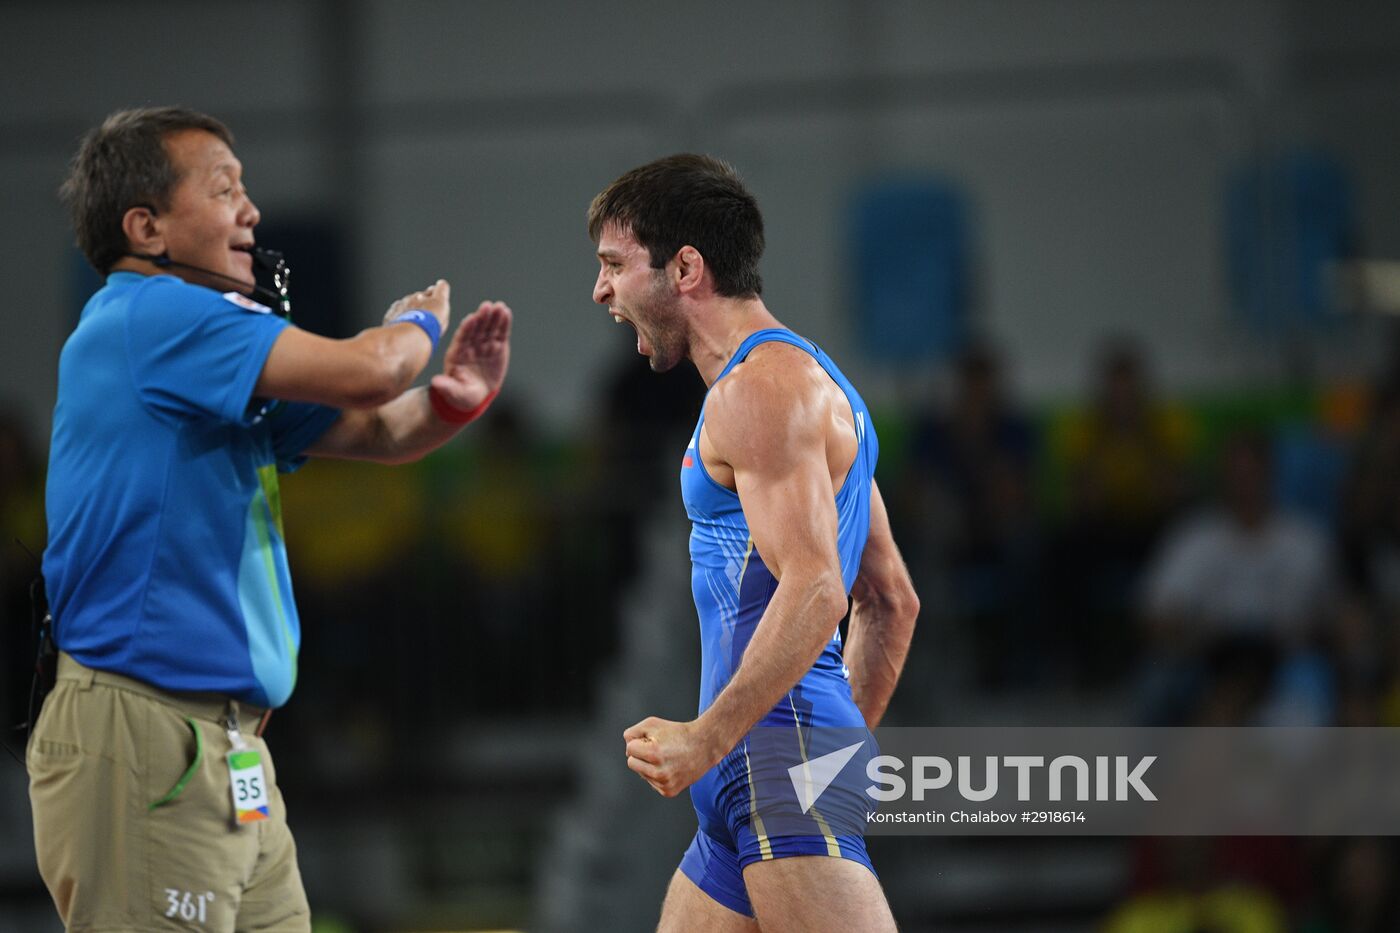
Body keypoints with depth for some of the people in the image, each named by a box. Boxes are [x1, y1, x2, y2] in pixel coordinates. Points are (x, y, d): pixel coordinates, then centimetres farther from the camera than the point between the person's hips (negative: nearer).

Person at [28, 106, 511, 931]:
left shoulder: (192, 332, 19)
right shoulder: (147, 317, -13)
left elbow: (372, 431, 23)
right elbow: (366, 371, -20)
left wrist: (456, 399, 0)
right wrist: (419, 324, 4)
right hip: (142, 738, -10)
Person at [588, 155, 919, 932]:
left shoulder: (762, 390, -9)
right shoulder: (809, 384, 24)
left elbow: (812, 588, -21)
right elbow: (892, 602, 25)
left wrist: (707, 741, -23)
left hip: (780, 748, -10)